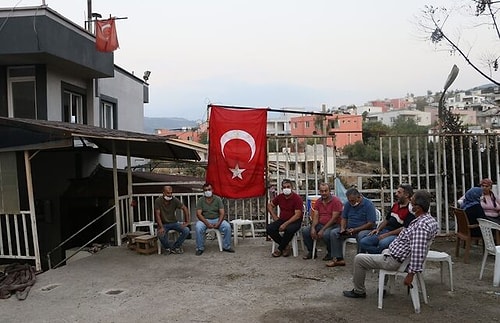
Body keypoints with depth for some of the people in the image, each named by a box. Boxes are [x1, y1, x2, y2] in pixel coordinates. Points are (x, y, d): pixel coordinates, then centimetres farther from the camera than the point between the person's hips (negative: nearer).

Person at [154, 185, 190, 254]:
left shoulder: (175, 200, -8)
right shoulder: (158, 201, -12)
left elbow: (185, 209, -3)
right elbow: (157, 215, -15)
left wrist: (187, 222, -8)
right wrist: (161, 227, -25)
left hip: (174, 222, 3)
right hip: (164, 224, -2)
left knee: (186, 230, -22)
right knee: (161, 235, -34)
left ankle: (174, 247, -3)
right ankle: (168, 248, -1)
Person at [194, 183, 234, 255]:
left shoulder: (218, 199, 2)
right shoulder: (200, 200, 0)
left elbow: (222, 213, -4)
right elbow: (198, 214, -9)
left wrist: (218, 223, -22)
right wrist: (207, 223, -24)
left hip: (217, 219, 1)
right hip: (204, 220, -1)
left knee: (227, 226, -25)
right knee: (198, 228, -33)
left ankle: (226, 247, -7)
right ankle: (200, 248, -17)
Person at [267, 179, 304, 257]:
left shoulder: (297, 198, -12)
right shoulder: (279, 197, 4)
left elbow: (297, 215, -19)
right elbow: (270, 205, 21)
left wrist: (285, 224, -26)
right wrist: (274, 216, 6)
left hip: (294, 221, -5)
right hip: (282, 219, 5)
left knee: (289, 229, -38)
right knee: (269, 228, -20)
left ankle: (280, 248, -13)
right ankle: (285, 246, -6)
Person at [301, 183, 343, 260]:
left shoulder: (336, 201, -11)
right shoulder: (318, 202, 9)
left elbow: (334, 218, -16)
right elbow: (315, 216, 4)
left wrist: (322, 230, -20)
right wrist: (313, 228, -16)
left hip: (333, 225, -6)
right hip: (320, 224, 6)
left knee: (326, 234, -37)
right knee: (305, 230, -15)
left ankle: (330, 253, -7)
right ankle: (312, 252, 4)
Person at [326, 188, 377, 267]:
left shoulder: (368, 205, -13)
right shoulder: (348, 204, 5)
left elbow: (371, 224, -18)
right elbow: (344, 218, 14)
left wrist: (355, 230, -23)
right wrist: (342, 228, -7)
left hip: (364, 230, -6)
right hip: (349, 229, 6)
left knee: (361, 235, -39)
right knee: (333, 233, -13)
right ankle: (338, 259, -12)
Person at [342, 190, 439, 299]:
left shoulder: (421, 225, -32)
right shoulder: (430, 219, 0)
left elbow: (418, 253, -37)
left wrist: (411, 274, -31)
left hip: (395, 261, -10)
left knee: (359, 259, 0)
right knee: (385, 250, 41)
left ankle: (359, 291, 18)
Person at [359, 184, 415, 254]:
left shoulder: (410, 210, -11)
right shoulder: (396, 204, 15)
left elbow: (405, 228, -17)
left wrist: (387, 235, -17)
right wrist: (378, 229, 7)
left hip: (396, 235, -8)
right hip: (384, 231, 8)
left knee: (382, 243, -40)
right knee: (363, 242, -11)